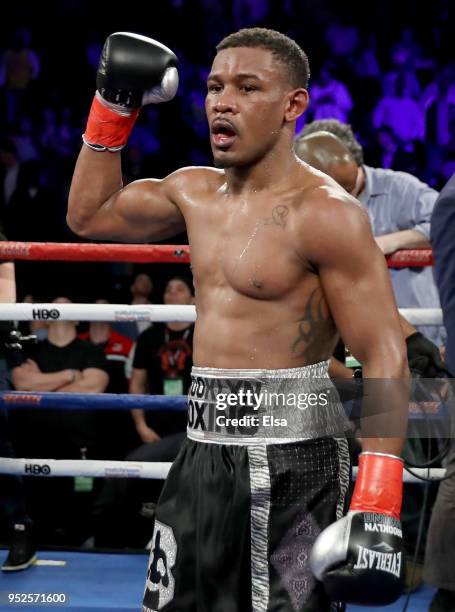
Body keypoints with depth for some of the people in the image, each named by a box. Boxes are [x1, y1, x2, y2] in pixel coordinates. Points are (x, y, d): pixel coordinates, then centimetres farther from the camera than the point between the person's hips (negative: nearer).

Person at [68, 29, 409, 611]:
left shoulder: (324, 211, -13)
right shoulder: (194, 191, 11)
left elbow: (385, 357, -16)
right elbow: (90, 214, 28)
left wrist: (377, 504, -25)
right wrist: (111, 109, 17)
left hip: (288, 456, -8)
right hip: (203, 448, 8)